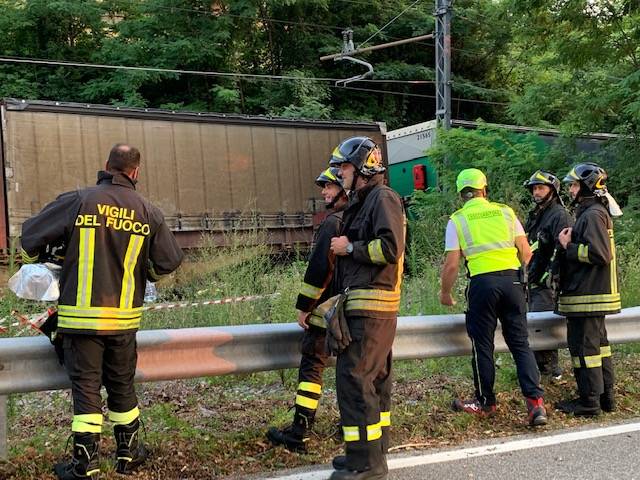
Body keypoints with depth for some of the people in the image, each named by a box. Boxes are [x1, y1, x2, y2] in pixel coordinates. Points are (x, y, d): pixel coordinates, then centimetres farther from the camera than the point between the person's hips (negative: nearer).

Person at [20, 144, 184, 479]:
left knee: (85, 388, 4)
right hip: (124, 316, 2)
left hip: (81, 315, -2)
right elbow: (169, 260, 4)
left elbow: (30, 234, -1)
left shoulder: (77, 202, -6)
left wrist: (32, 259, 21)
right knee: (122, 385, 16)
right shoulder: (148, 212, 1)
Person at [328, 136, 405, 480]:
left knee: (354, 378, -11)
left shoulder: (382, 198, -9)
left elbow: (390, 248, -20)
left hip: (371, 307, -10)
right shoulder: (361, 202, 20)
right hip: (363, 306, 10)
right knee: (374, 379, 14)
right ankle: (375, 451, 24)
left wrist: (349, 247, -11)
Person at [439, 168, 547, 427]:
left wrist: (445, 292, 13)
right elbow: (526, 252, 8)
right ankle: (535, 401, -3)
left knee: (482, 345, 10)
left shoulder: (457, 219, 3)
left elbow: (451, 263, -1)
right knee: (520, 342, 7)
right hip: (512, 280, 2)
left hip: (482, 282, -2)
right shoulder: (505, 211, 10)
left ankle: (485, 402, 20)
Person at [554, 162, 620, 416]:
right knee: (598, 343, 15)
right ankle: (605, 396, 23)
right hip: (597, 292, 11)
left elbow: (598, 253, -25)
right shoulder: (593, 212, 17)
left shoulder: (593, 215, -16)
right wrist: (571, 242, 5)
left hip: (587, 297, -11)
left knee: (583, 346, -5)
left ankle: (589, 401, 1)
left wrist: (568, 246, -13)